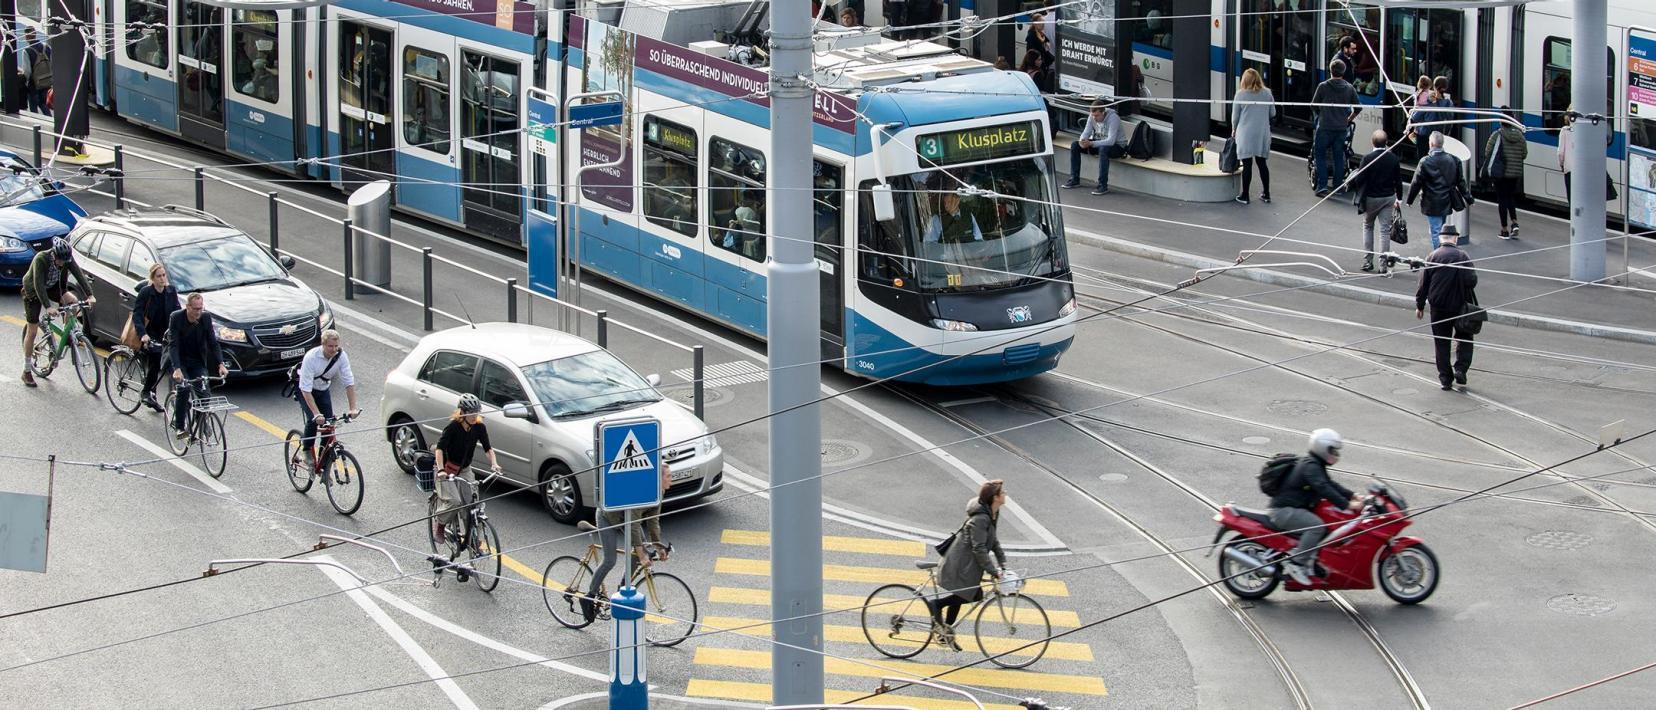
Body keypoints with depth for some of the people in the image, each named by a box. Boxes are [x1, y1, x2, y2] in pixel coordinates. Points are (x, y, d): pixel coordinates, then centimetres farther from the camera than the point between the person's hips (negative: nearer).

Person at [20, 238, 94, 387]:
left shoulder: (67, 259, -20)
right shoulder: (41, 259, -34)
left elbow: (79, 274, -25)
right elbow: (39, 285, -38)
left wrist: (89, 295, -38)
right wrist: (48, 307, -47)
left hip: (53, 288, 5)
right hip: (33, 291, -5)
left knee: (73, 302, -24)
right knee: (32, 332, -3)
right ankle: (27, 372, 7)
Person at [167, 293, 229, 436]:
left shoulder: (206, 318, -10)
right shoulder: (176, 317, -20)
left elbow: (213, 343, -7)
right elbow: (173, 345, -26)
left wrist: (221, 364, -21)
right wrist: (177, 369, -39)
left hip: (198, 362, 3)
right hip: (180, 361, -3)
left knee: (203, 390, -16)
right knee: (183, 389, -23)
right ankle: (179, 427, -11)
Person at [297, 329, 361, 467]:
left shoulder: (341, 356, -23)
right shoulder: (311, 357, -35)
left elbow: (349, 383, -20)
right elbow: (306, 390, -36)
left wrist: (352, 408, -30)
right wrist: (316, 414, -44)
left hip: (323, 389, 4)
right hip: (305, 389, -4)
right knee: (313, 419, -24)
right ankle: (307, 452, -2)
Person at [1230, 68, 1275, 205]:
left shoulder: (1241, 94, -6)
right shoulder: (1267, 93, 2)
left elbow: (1235, 116, 0)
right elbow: (1273, 113, 10)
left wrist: (1234, 130, 17)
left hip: (1246, 133, -3)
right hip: (1263, 133, 3)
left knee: (1247, 164, 0)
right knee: (1261, 163, 12)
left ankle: (1244, 196, 3)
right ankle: (1266, 194, 15)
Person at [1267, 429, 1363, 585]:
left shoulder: (1316, 465, 16)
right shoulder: (1310, 466, -18)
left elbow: (1330, 484, 21)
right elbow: (1323, 489, -29)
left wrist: (1352, 495, 9)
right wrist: (1347, 504, -33)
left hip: (1297, 508, 11)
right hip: (1284, 510, -11)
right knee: (1316, 526, -30)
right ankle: (1295, 563, -28)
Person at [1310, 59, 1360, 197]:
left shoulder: (1323, 87, -8)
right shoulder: (1349, 88, 2)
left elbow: (1314, 106, 0)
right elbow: (1357, 108, 7)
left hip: (1325, 127, -3)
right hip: (1341, 128, 3)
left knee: (1320, 156, 6)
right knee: (1338, 157, 13)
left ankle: (1322, 186, -4)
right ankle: (1337, 186, 17)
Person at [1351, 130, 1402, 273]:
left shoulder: (1368, 158, -17)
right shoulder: (1394, 159, -6)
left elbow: (1359, 179, -16)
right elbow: (1398, 181, 1)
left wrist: (1351, 183, 6)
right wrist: (1399, 198, 14)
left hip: (1371, 198, -2)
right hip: (1389, 198, 2)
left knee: (1368, 227, 17)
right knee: (1385, 231, 4)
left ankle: (1367, 261, 16)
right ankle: (1383, 265, 3)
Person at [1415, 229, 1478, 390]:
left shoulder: (1433, 256, -4)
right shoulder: (1462, 256, -10)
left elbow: (1423, 283, -1)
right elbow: (1472, 280, -14)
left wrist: (1420, 305, 8)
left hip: (1438, 306, 1)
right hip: (1460, 306, -1)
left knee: (1441, 343, 9)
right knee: (1464, 338, 16)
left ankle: (1445, 378, 9)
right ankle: (1461, 369, 0)